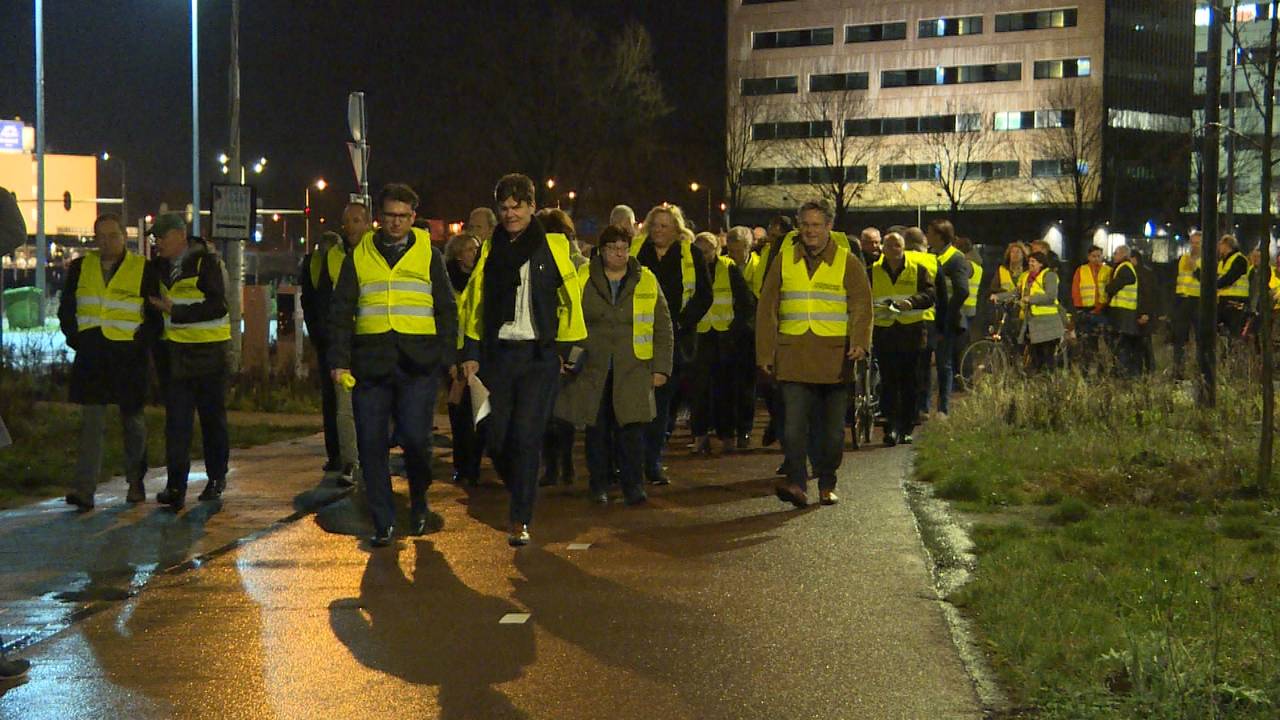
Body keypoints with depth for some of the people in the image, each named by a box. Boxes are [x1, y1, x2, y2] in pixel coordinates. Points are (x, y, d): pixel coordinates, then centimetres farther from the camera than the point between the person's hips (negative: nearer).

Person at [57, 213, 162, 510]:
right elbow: (66, 311, 16)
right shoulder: (80, 268, 9)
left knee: (133, 421, 10)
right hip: (90, 358, 2)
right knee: (91, 423, -5)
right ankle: (84, 490, -10)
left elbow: (156, 316, 2)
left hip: (129, 360, -2)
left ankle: (136, 482, 27)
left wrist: (141, 344, -8)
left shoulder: (144, 271, 0)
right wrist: (76, 340, 3)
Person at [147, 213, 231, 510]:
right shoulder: (158, 266, 11)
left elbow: (217, 307, -18)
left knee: (213, 418, 8)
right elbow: (152, 300, 25)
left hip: (208, 350, -4)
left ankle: (216, 478, 22)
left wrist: (175, 311, -20)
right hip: (173, 350, 5)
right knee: (176, 421, -3)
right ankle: (175, 487, -6)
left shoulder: (207, 263, -9)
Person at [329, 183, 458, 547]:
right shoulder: (358, 256, 13)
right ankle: (383, 523, 11)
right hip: (370, 363, 2)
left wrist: (446, 359, 1)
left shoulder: (429, 255, 11)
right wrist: (339, 360, 2)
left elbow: (447, 311, 11)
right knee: (371, 445, 1)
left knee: (415, 437, -11)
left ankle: (419, 504, 15)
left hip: (418, 363, -1)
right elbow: (341, 311, 12)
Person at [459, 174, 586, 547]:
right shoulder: (490, 250, 11)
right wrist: (471, 352, 6)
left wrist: (566, 348, -1)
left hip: (539, 355, -4)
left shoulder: (553, 247, 0)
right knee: (496, 438, 4)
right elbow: (474, 302, 12)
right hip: (498, 354, 4)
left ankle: (520, 519, -3)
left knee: (526, 436, -9)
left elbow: (570, 301, 2)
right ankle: (521, 495, 30)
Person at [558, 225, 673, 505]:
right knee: (597, 429, 4)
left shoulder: (647, 282, 8)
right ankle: (600, 485, 14)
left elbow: (663, 328, 8)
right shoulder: (582, 280, 6)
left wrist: (661, 367, 1)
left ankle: (633, 485, 1)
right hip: (592, 370, 0)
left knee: (632, 427, -7)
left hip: (632, 371, 0)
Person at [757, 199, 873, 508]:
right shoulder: (784, 261, 9)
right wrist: (765, 353, 4)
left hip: (834, 358, 0)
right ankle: (796, 483, -16)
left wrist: (860, 342, -21)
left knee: (832, 427, 7)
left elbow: (862, 305, -4)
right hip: (793, 357, 0)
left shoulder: (848, 262, 4)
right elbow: (767, 308, 10)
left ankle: (827, 485, 19)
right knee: (794, 422, -12)